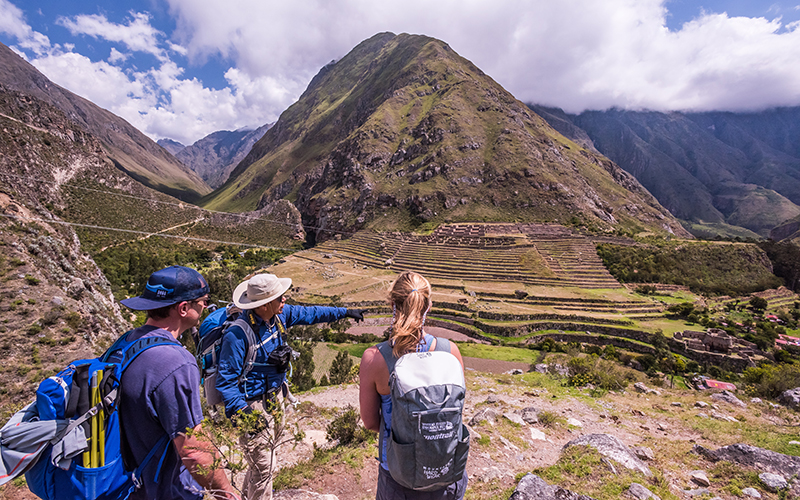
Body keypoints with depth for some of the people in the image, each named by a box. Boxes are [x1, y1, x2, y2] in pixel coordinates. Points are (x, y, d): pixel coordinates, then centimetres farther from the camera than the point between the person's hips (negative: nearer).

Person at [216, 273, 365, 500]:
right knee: (263, 466, 4)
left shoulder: (279, 315, -8)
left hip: (273, 397, 8)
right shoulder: (237, 335, -29)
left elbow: (309, 313, 6)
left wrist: (344, 312, 10)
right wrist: (239, 411, -27)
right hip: (252, 405, -8)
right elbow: (226, 380, -21)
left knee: (263, 458, 26)